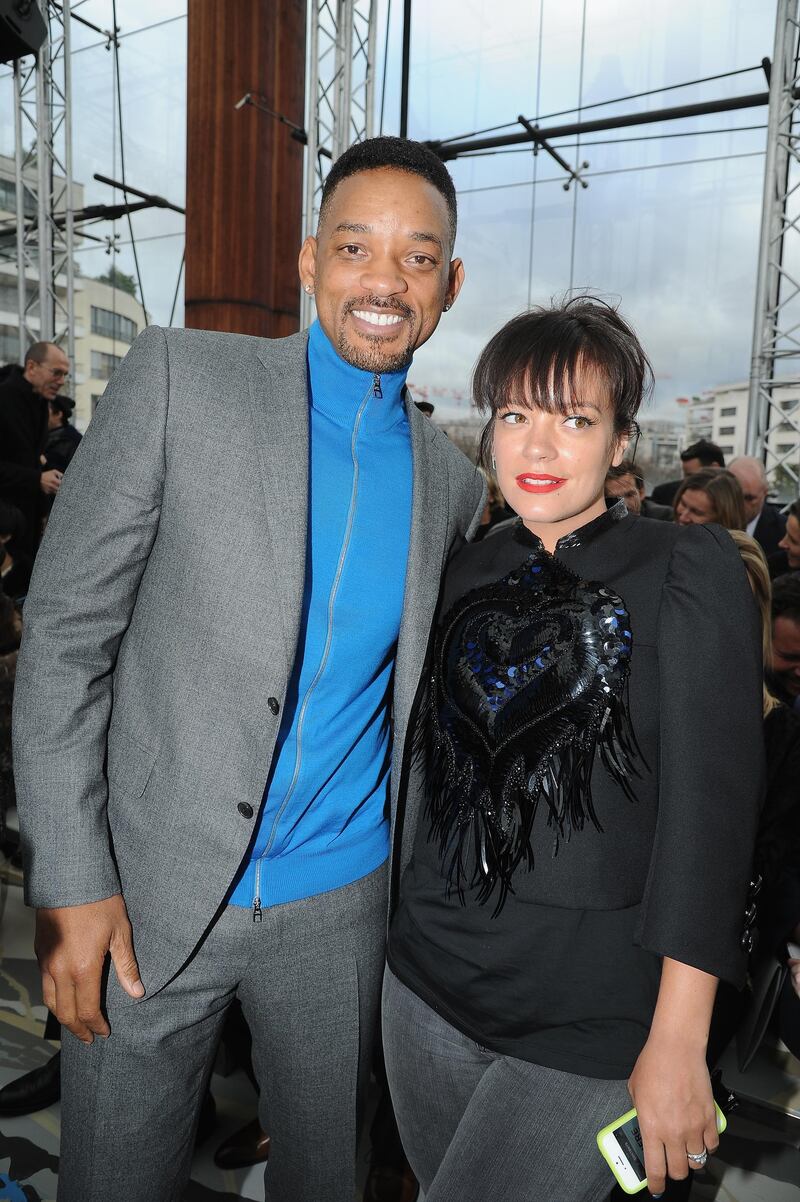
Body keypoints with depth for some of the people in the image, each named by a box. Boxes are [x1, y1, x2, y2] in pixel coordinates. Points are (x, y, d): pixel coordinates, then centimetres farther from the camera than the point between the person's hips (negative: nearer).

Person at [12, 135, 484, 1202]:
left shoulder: (452, 482, 3)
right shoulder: (177, 375, -8)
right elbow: (63, 630, -10)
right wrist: (71, 881, -13)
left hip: (342, 903, 3)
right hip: (153, 893, -2)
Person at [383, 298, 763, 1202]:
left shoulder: (689, 572, -9)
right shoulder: (472, 570, 5)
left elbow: (710, 802, -13)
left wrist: (678, 1042, -16)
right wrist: (408, 925, 11)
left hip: (591, 1018, -4)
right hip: (430, 977, 5)